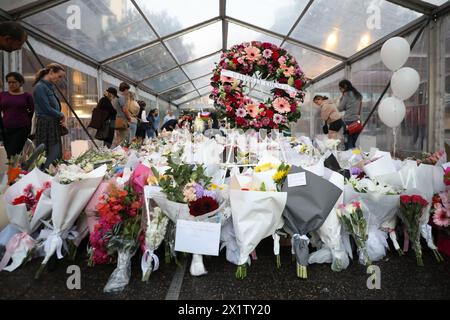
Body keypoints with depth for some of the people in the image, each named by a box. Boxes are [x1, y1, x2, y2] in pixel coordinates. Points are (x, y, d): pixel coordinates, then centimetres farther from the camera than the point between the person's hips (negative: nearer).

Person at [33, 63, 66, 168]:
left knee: (57, 158, 9)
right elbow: (47, 109, -16)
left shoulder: (50, 87, 17)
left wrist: (60, 117, 0)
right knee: (50, 163, -8)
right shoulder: (40, 87, -11)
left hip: (54, 127, 9)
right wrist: (61, 116, -1)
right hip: (46, 127, -9)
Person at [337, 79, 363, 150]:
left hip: (349, 121, -7)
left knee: (348, 144, -7)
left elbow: (340, 108, -2)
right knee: (353, 144, 9)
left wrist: (341, 98, 10)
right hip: (357, 121, 7)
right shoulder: (358, 95, 17)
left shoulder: (347, 94, -4)